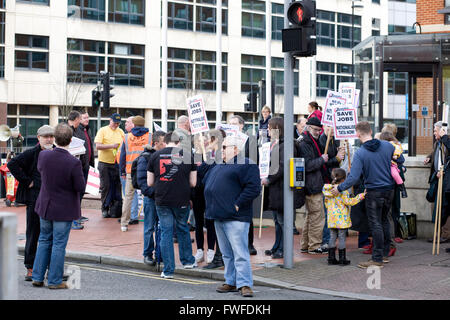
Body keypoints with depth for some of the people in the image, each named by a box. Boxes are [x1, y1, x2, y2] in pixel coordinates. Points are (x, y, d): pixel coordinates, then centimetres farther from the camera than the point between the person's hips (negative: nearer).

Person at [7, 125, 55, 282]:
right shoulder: (31, 153, -8)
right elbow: (12, 164, -15)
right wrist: (26, 181, -14)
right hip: (34, 199, -4)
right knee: (33, 234, 3)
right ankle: (30, 268, 11)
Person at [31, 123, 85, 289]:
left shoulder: (44, 155, -11)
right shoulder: (74, 162, -24)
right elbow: (80, 187, -17)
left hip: (45, 206, 5)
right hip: (64, 209, -4)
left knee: (44, 241, 19)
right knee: (59, 244, 5)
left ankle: (37, 277, 23)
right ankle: (55, 281, 12)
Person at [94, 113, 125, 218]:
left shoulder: (120, 132, 12)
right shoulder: (103, 130, -1)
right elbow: (98, 146, -10)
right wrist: (111, 146, -18)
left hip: (117, 163, 4)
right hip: (105, 163, -3)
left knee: (117, 186, 2)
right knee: (105, 186, 0)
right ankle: (105, 209, 8)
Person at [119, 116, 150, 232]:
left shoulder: (127, 137, 5)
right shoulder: (150, 136, 1)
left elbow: (122, 156, 7)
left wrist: (122, 171, 14)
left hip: (131, 172, 1)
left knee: (128, 196, 7)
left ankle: (124, 223, 7)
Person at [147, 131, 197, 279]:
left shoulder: (155, 156, 2)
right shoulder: (188, 155, 0)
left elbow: (149, 182, 6)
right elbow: (193, 183, 3)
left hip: (162, 200, 0)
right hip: (182, 200, 0)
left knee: (166, 232, 5)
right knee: (183, 228, 21)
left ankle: (168, 270, 6)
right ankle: (187, 260, 32)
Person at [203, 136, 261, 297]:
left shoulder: (246, 164, -7)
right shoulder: (219, 166, 20)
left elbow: (254, 188, -16)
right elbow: (205, 181, 30)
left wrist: (237, 204, -18)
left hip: (235, 218, -9)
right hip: (218, 217, 9)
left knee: (240, 253, -10)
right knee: (227, 254, 13)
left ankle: (244, 284, -9)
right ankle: (231, 282, 20)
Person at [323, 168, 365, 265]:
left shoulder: (328, 190, 6)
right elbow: (348, 202, -14)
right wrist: (359, 197, -7)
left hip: (332, 219, 6)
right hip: (342, 219, -6)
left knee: (332, 237, 10)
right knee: (342, 238, 0)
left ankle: (331, 258, 12)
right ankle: (342, 259, 3)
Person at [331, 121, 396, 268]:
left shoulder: (359, 154, -16)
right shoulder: (387, 146, -1)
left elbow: (353, 177, -20)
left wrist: (339, 188, -9)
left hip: (374, 192, -5)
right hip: (389, 189, 6)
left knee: (375, 224, -1)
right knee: (384, 221, 19)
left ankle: (378, 259, 0)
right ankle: (385, 254, 27)